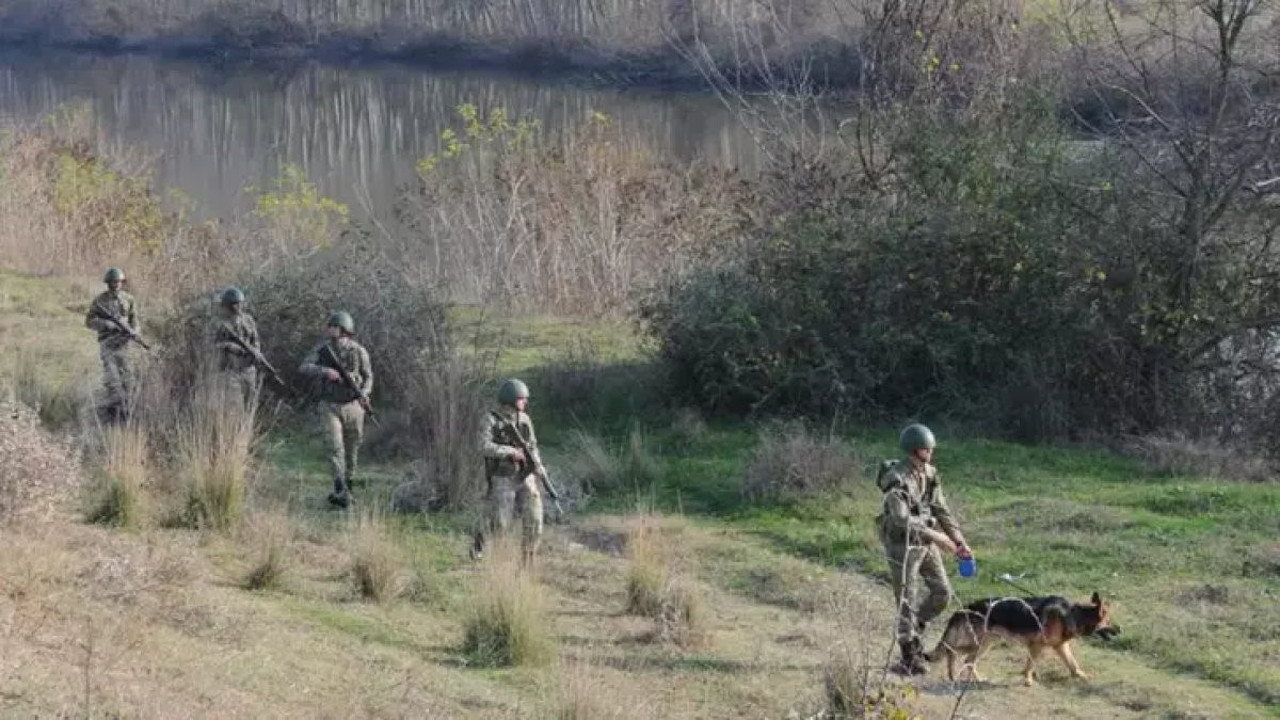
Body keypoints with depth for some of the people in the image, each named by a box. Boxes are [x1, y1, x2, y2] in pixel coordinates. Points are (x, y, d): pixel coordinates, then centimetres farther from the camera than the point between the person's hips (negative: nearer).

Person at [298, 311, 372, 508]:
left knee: (351, 451, 10)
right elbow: (304, 368, -13)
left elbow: (368, 376, 5)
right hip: (330, 407, -1)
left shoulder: (359, 351, -5)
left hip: (353, 406, 1)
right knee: (335, 448, -15)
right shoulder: (323, 349, -4)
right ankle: (342, 494, -22)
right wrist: (325, 371, -30)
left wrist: (364, 394, -15)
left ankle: (346, 489, 29)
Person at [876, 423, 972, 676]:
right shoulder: (897, 479, -21)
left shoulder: (929, 473, 3)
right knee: (907, 601, -1)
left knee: (942, 592, 8)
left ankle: (913, 629, 29)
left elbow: (941, 509, 8)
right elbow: (902, 520, -28)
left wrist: (959, 540, 1)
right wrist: (935, 536, -30)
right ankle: (911, 658, 9)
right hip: (902, 544, -7)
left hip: (925, 541, 7)